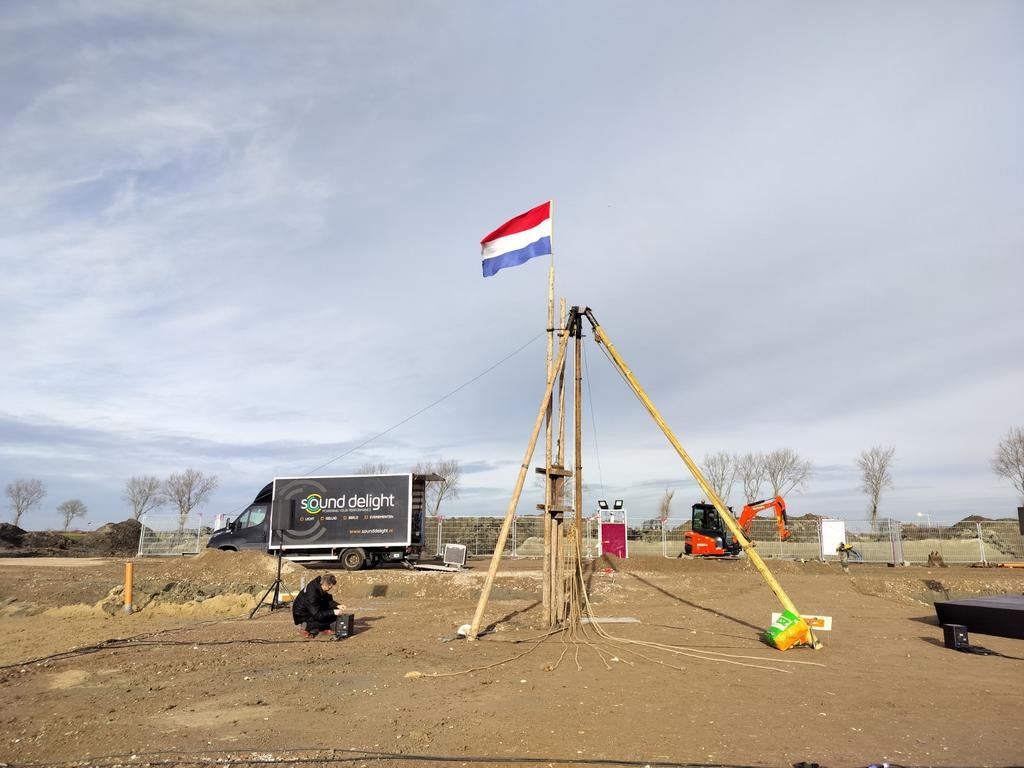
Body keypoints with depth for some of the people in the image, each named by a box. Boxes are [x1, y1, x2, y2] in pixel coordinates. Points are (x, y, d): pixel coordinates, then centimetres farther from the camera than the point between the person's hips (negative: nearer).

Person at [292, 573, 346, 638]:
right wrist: (333, 612, -34)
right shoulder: (312, 594, -34)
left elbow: (328, 601, 3)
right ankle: (307, 627, -6)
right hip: (303, 616, -9)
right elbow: (317, 615, -32)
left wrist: (337, 606, -13)